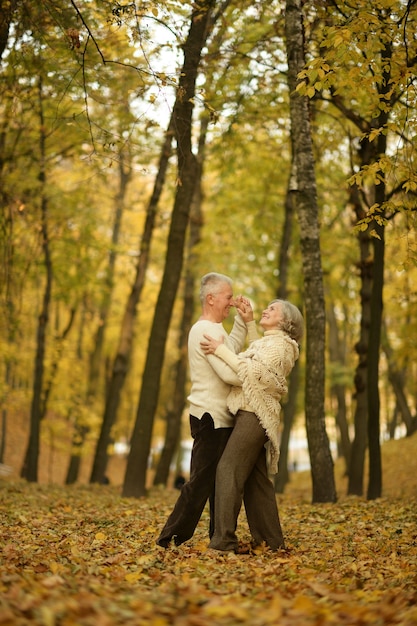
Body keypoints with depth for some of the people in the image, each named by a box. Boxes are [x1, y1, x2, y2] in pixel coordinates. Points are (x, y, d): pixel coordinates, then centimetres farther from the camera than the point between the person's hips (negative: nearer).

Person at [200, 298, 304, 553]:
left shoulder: (279, 344, -4)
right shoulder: (265, 343, 27)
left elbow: (254, 371, -17)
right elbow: (243, 365, 17)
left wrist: (222, 350, -17)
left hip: (256, 414, -10)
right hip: (250, 414, 10)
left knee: (229, 471, -15)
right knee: (256, 479, 10)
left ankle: (224, 540, -19)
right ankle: (271, 539, 13)